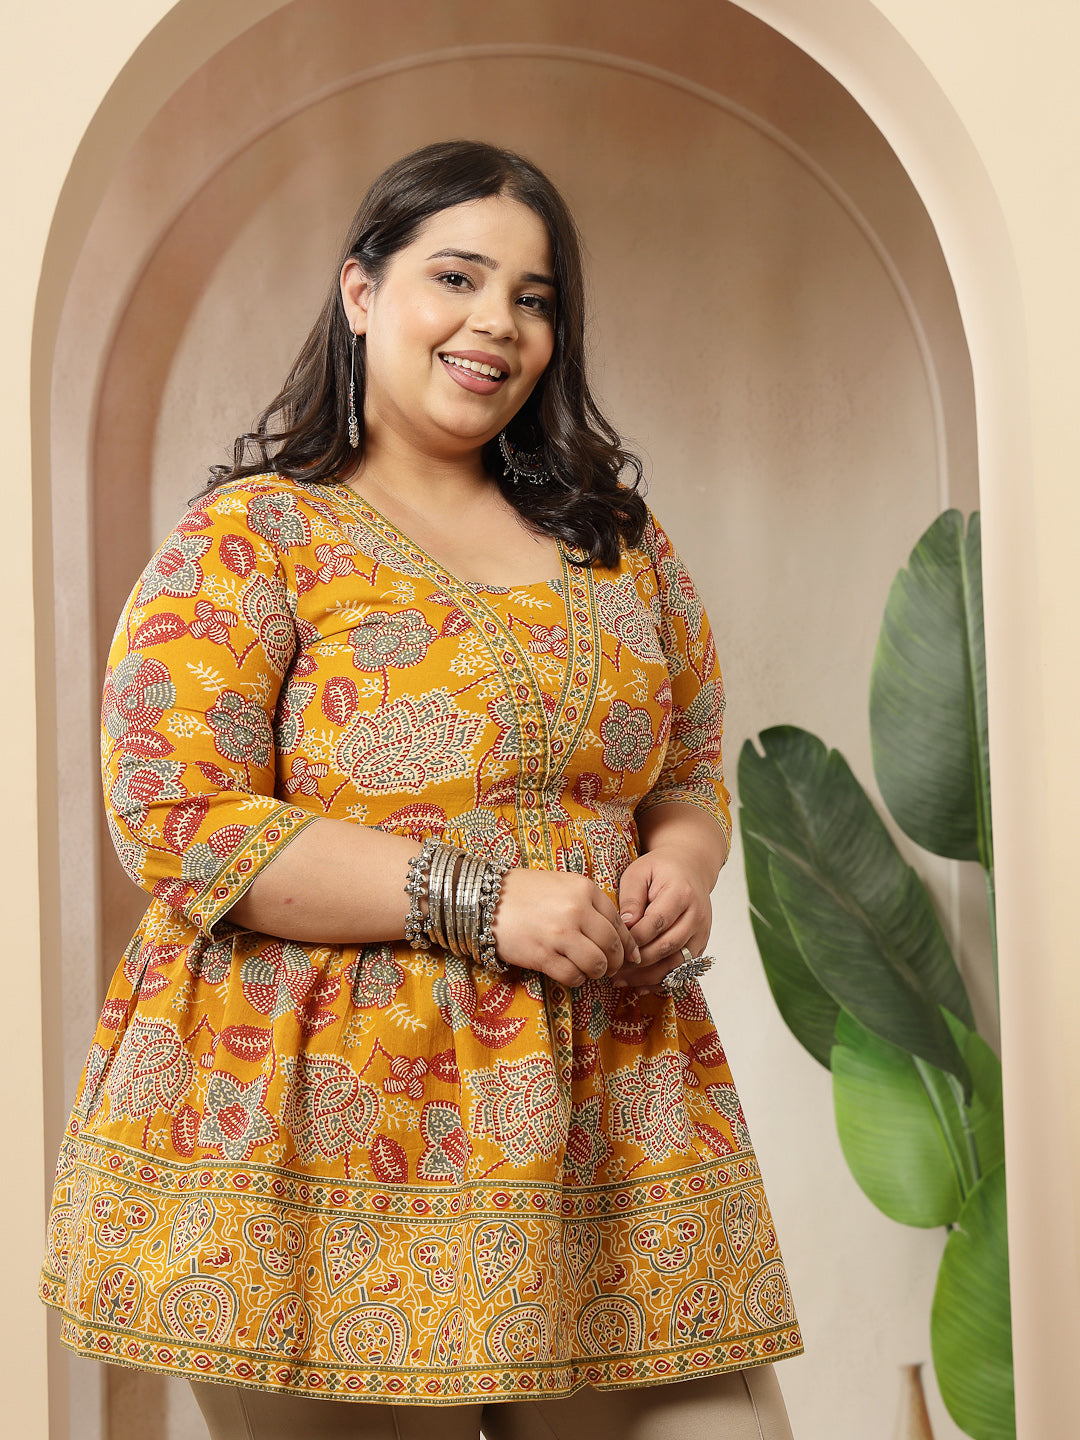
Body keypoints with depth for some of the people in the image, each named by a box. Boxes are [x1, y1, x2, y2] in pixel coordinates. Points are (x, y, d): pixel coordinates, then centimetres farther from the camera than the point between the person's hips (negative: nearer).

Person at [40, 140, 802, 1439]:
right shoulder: (249, 539, -2)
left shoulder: (620, 542, 15)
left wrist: (683, 862, -1)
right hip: (334, 1126, -4)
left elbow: (692, 773, 24)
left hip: (607, 1108, 5)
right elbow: (175, 821, -11)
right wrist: (477, 901, -17)